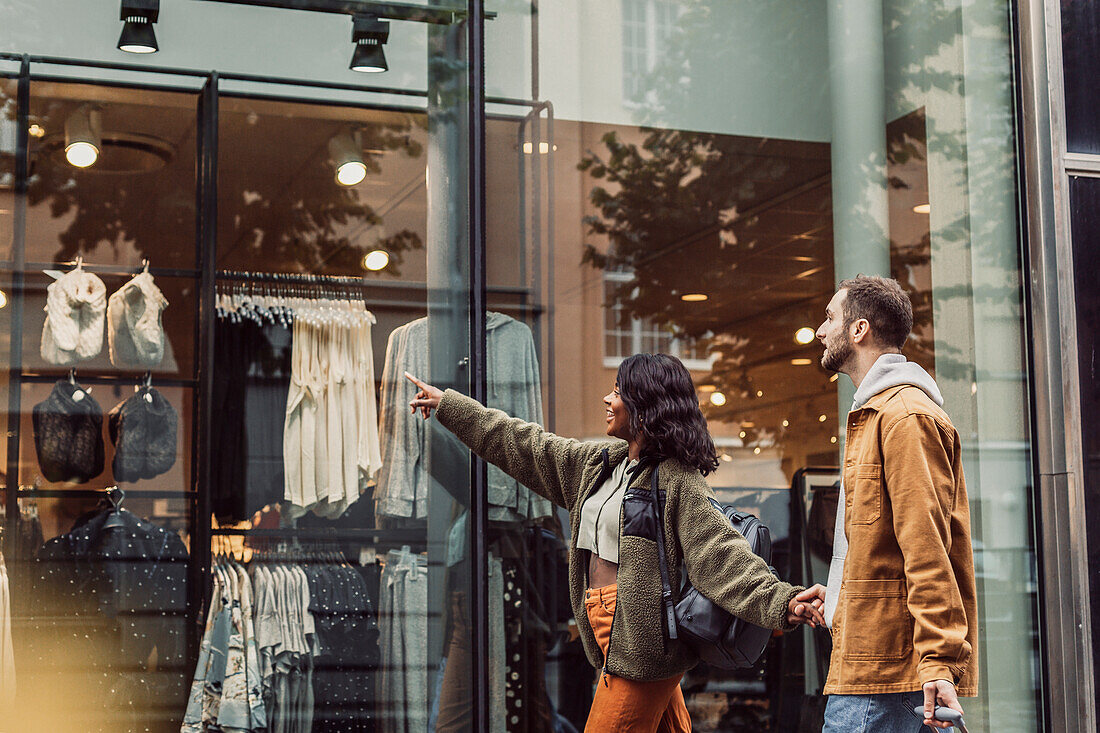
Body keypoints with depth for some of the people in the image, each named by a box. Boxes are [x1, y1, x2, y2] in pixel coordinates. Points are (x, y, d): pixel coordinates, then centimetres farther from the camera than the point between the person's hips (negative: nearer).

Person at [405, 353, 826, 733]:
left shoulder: (677, 481, -12)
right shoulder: (599, 462, 13)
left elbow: (720, 555, -20)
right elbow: (523, 447, 20)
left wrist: (782, 601, -34)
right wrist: (446, 406, 24)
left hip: (642, 643, -8)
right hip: (611, 637, 8)